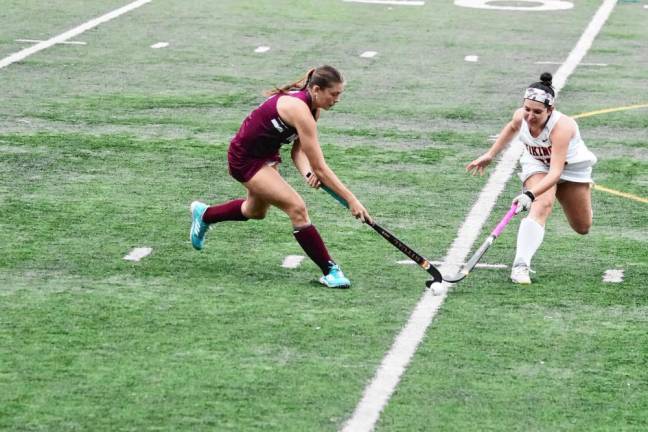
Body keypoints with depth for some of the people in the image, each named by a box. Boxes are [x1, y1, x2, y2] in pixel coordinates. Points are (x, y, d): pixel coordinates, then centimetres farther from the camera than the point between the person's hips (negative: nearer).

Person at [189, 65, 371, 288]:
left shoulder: (312, 107, -7)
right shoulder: (299, 109, -34)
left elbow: (298, 150, -3)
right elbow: (320, 167, -34)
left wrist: (307, 173, -25)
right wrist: (351, 200, -33)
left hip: (266, 153, 10)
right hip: (245, 158, -10)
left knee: (256, 211, 31)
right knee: (296, 207, -20)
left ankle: (204, 214, 56)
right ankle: (329, 271, -13)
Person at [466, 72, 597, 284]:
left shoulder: (561, 127, -42)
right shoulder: (520, 116, -25)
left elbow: (556, 172, -50)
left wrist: (530, 194, -63)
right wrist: (490, 154, 2)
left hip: (571, 166, -2)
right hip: (537, 163, 2)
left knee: (582, 228, 12)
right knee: (542, 206, -31)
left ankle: (586, 188, 46)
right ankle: (521, 265, -41)